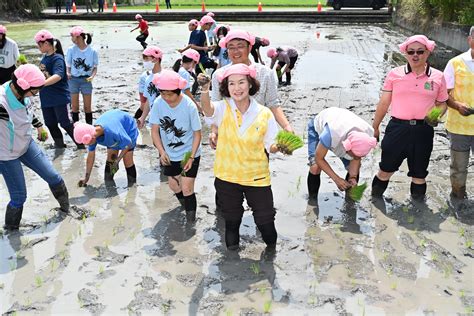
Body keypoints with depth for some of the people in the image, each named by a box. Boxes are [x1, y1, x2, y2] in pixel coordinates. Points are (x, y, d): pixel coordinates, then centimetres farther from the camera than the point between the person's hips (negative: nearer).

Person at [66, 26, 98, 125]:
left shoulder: (92, 51, -8)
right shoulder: (71, 50, -4)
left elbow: (95, 67, 0)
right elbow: (68, 65, 3)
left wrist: (92, 76, -18)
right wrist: (68, 73, -17)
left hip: (86, 80, -1)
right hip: (73, 79, 1)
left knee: (87, 106, 5)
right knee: (74, 106, 6)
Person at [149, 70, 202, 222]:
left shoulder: (189, 106, -24)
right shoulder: (158, 103, -15)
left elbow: (197, 134, -14)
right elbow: (155, 130, -6)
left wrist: (191, 157, -18)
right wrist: (162, 152, -14)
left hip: (189, 154, -4)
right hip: (169, 155, 4)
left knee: (187, 189, -6)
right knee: (174, 185, 17)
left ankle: (191, 221, 11)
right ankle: (186, 206, 46)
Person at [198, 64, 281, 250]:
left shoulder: (264, 114, -8)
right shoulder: (223, 108, -10)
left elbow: (270, 146, 0)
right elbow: (207, 109, -33)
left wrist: (279, 147, -23)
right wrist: (204, 91, -55)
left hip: (257, 177, 0)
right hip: (227, 176, 0)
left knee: (265, 219, 9)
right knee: (231, 219, 19)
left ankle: (271, 247, 40)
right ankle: (232, 249, 44)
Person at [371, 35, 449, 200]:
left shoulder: (437, 76, 3)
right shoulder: (395, 74, 0)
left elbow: (442, 103, 12)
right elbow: (383, 103, 5)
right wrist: (374, 127, 8)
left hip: (423, 131, 1)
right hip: (397, 128, -1)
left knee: (419, 173, 14)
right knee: (386, 170, 7)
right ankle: (375, 199, 27)